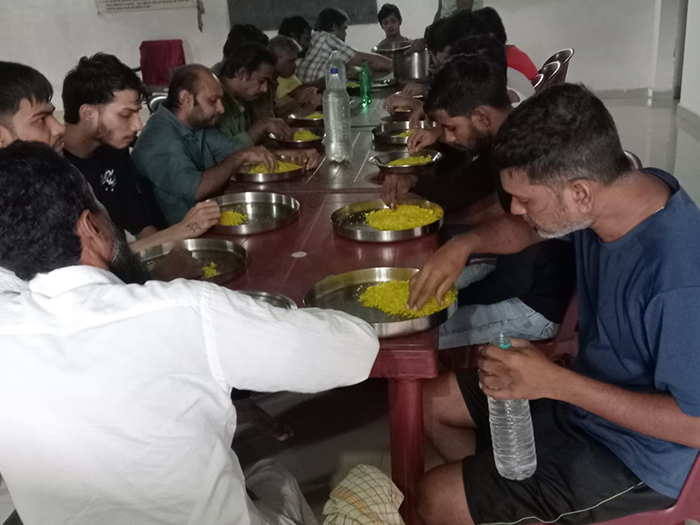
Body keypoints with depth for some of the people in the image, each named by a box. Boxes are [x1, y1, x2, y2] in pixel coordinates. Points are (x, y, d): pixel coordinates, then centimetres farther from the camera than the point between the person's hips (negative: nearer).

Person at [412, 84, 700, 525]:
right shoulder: (617, 191, -11)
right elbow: (525, 228, 8)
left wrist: (555, 383, -31)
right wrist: (464, 245, -11)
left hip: (635, 460, -8)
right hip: (590, 391, 8)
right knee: (436, 401, 13)